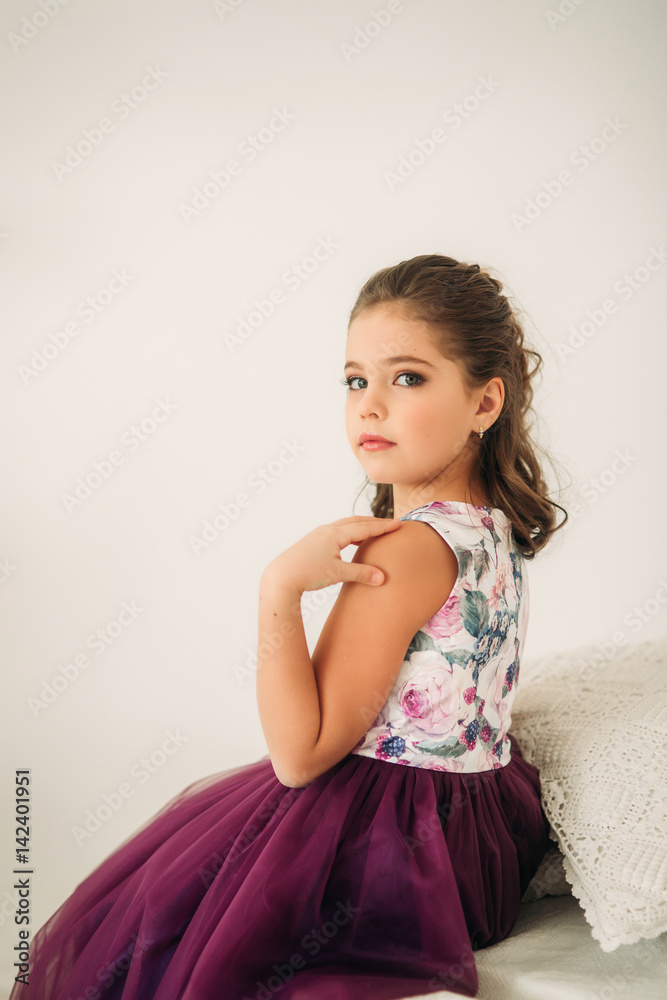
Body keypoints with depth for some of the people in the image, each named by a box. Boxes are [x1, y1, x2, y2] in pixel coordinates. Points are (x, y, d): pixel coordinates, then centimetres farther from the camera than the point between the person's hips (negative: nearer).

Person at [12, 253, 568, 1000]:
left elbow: (300, 754, -25)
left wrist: (281, 587, -31)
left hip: (383, 847, -9)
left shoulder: (406, 548, -27)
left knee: (137, 936, 11)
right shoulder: (496, 526, 1)